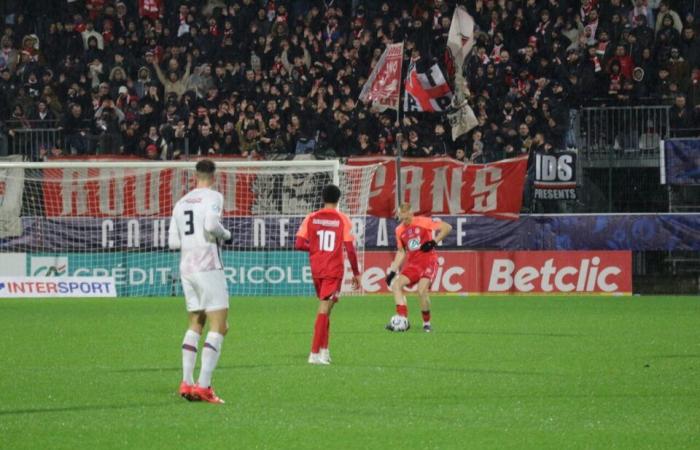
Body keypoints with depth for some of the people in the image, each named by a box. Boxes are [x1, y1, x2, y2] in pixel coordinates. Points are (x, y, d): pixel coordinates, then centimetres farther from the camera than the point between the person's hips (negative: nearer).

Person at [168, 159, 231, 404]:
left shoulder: (181, 202, 13)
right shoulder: (213, 197, -5)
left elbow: (173, 241, 12)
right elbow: (211, 224, -23)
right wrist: (225, 234, -3)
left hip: (186, 268, 7)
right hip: (208, 267, -7)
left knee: (195, 324, 17)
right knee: (219, 326, -5)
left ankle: (186, 382, 10)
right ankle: (203, 385, -15)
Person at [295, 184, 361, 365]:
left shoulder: (311, 218, 2)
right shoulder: (342, 220, -6)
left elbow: (299, 244, -5)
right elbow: (350, 249, -9)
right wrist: (356, 273, 0)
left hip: (316, 269, 4)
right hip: (334, 270, -4)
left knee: (325, 307, 20)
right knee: (324, 309, -7)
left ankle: (324, 350, 21)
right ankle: (315, 353, -13)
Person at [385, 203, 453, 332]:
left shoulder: (423, 222, -8)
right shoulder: (399, 230, 8)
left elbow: (447, 227, -7)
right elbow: (401, 252, 18)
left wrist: (434, 242, -15)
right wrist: (392, 271, 10)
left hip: (428, 262, -6)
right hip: (412, 264, 6)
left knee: (422, 290, -24)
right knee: (396, 284, -16)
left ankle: (427, 323, -4)